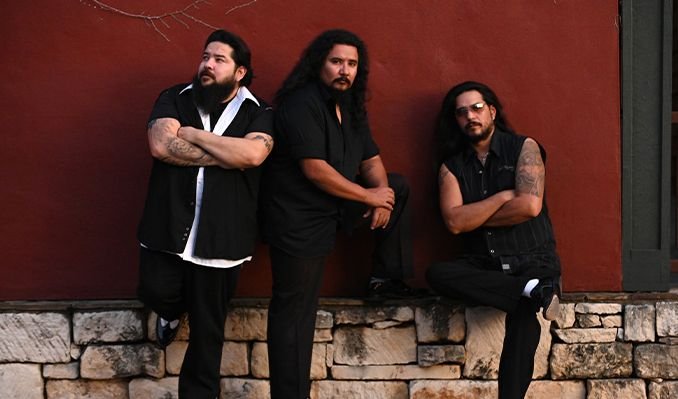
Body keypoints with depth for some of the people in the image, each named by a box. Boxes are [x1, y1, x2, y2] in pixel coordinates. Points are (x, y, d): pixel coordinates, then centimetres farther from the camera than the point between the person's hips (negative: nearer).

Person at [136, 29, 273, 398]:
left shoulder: (258, 113, 1)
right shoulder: (174, 99, 4)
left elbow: (253, 154, -20)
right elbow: (160, 145, -14)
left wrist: (194, 134, -12)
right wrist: (225, 155, -14)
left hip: (220, 235, -1)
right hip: (168, 226, 1)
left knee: (207, 328, 7)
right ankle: (172, 311, 34)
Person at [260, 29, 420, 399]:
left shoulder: (350, 106, 9)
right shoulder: (301, 104, -18)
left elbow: (371, 161, 10)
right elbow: (315, 170, -25)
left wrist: (382, 197, -11)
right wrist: (369, 196, -15)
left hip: (334, 205, 8)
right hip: (298, 217, -8)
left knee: (397, 186, 7)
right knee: (294, 311, -4)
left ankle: (387, 279, 12)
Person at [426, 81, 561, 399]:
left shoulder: (523, 148, 2)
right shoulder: (451, 165, 9)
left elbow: (530, 206, -12)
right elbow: (454, 221, -6)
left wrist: (475, 217, -2)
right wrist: (502, 197, -7)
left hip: (532, 261, -3)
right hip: (483, 264, 3)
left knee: (523, 317, -30)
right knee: (436, 274, -26)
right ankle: (533, 291, -27)